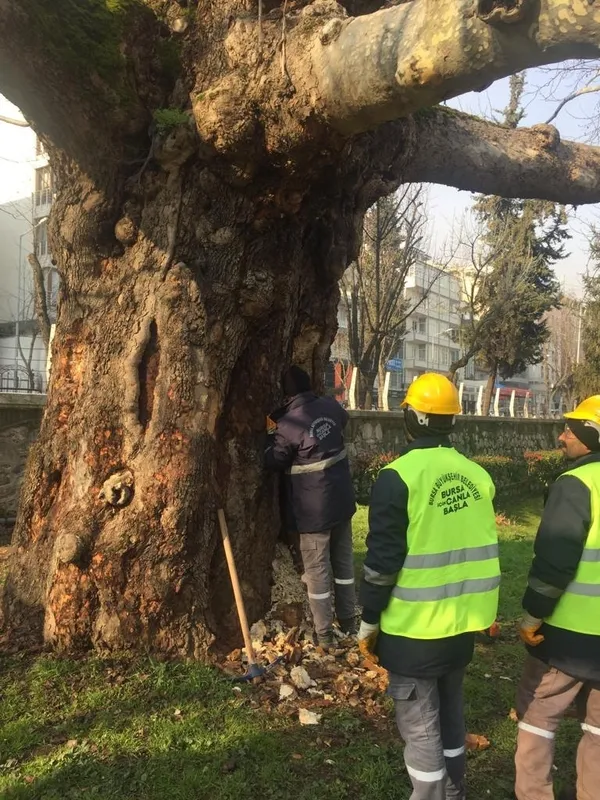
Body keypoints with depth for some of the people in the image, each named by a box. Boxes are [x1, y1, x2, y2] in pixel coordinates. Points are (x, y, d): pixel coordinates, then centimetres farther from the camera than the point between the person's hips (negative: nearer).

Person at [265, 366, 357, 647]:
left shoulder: (288, 425, -20)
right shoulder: (331, 407, -2)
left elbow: (273, 460, -8)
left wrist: (272, 434, 10)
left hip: (314, 509, -6)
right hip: (342, 500, 6)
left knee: (317, 571, 6)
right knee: (343, 562, 19)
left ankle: (324, 636, 14)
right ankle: (348, 623, 31)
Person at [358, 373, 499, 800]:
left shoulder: (398, 476, -17)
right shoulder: (476, 474, 2)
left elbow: (383, 559, -16)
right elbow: (480, 548, 10)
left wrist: (369, 622, -5)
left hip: (414, 629, -6)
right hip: (463, 623, 7)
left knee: (420, 726, 8)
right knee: (450, 712, 24)